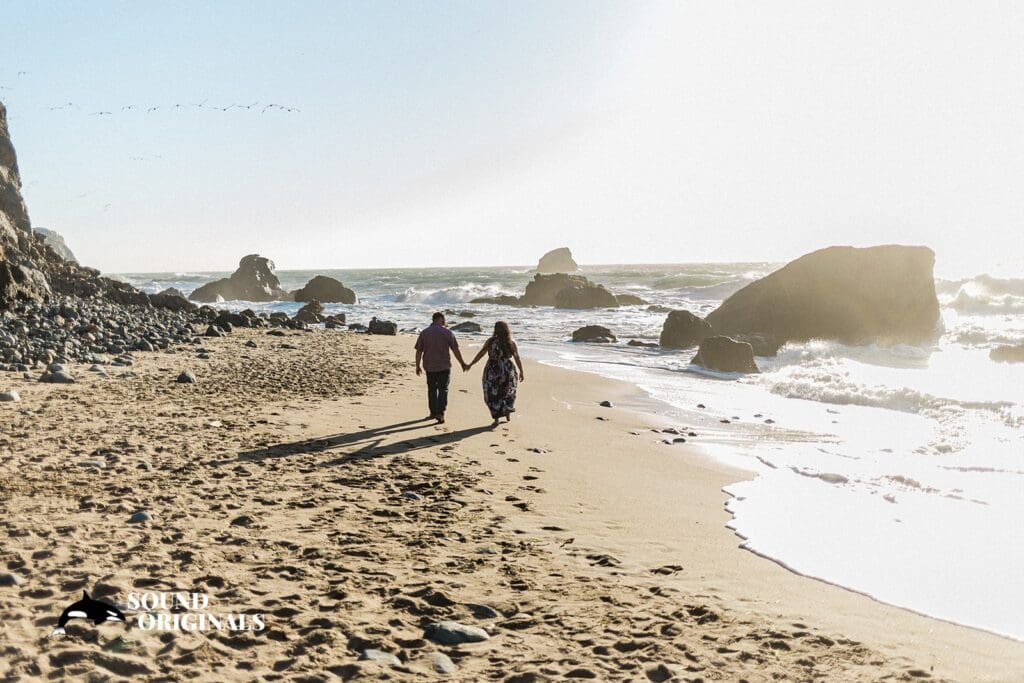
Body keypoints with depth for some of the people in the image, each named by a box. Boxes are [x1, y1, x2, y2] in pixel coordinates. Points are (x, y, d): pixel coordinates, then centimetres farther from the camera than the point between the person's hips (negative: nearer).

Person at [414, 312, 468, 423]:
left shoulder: (424, 333, 1)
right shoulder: (447, 332, -7)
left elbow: (418, 351, 1)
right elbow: (455, 350, -5)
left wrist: (418, 366, 12)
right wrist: (463, 364, 4)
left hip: (429, 367, 3)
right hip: (444, 366, -3)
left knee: (432, 389, 16)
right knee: (443, 389, 2)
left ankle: (433, 412, 24)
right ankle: (440, 413, -11)